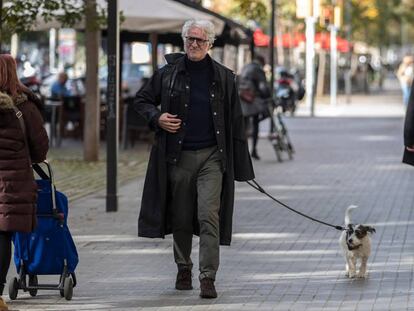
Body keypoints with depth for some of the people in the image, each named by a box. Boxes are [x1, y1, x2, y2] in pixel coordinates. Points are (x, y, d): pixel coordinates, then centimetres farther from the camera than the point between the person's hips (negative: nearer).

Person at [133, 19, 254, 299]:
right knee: (181, 218, 9)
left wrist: (241, 163, 4)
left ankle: (208, 277, -11)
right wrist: (156, 117, -6)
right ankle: (183, 269, 27)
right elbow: (141, 100, 16)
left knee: (209, 216, -12)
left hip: (211, 157, -1)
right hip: (178, 157, 1)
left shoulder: (223, 77, 5)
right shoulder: (169, 73, 4)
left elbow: (236, 122, 8)